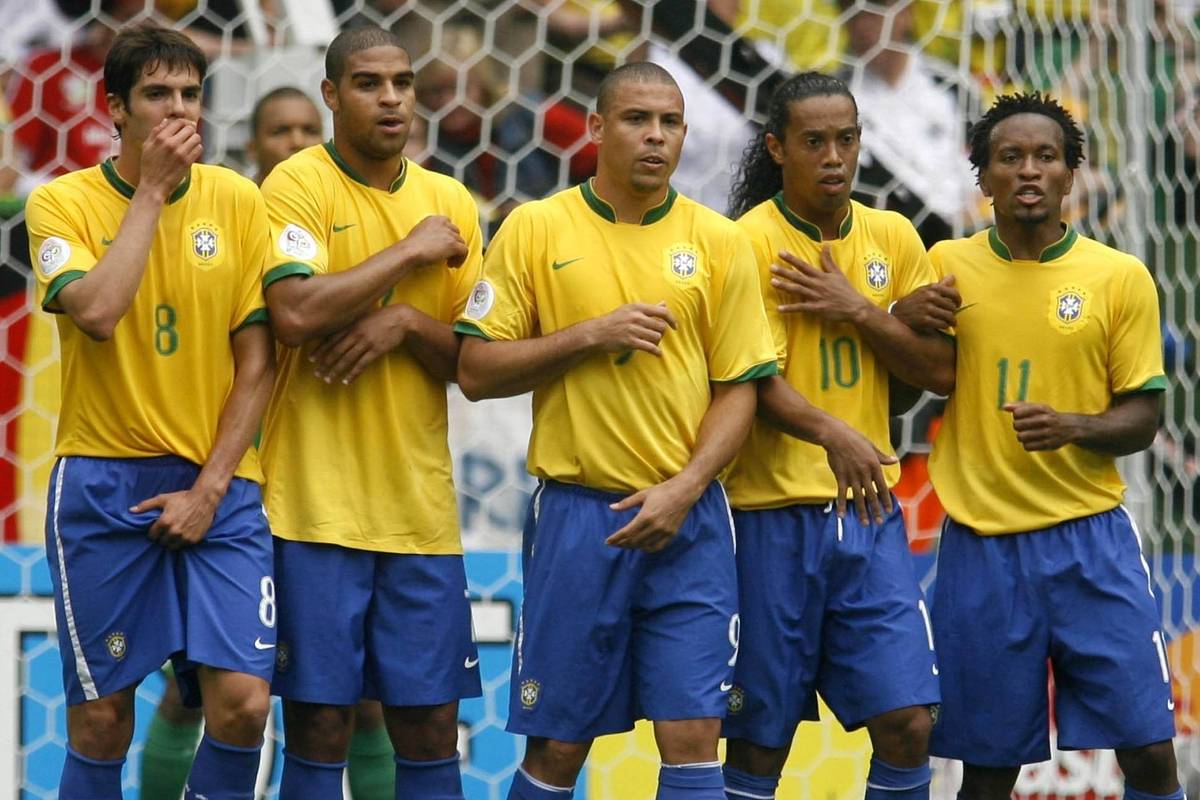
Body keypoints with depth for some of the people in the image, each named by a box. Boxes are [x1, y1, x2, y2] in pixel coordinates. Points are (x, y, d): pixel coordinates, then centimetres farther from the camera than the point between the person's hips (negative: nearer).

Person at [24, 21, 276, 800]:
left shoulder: (238, 200, 3)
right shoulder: (63, 202, -2)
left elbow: (258, 358, 3)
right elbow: (98, 311, -21)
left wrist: (212, 485, -5)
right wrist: (151, 189, -13)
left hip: (216, 483, 1)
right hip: (103, 480, -1)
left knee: (242, 702, -11)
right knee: (101, 717, 2)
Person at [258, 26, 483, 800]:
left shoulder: (450, 202, 10)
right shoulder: (299, 184, -4)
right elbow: (295, 314, -20)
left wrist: (408, 323, -9)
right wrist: (412, 251, -12)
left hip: (421, 506, 4)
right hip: (317, 501, -4)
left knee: (431, 726, 5)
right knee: (320, 725, -3)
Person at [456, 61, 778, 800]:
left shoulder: (719, 241, 4)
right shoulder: (536, 228, 1)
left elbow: (739, 387, 5)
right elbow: (478, 372, -1)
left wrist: (684, 488, -10)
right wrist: (590, 335, -13)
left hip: (687, 518, 1)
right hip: (577, 512, -1)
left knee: (692, 737, -5)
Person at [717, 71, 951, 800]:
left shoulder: (893, 238, 9)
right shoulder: (750, 242, -6)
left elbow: (941, 371, 7)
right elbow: (753, 382, -15)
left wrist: (856, 310, -8)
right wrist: (831, 432, -33)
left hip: (868, 508, 4)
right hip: (774, 513, -4)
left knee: (909, 723, -3)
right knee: (762, 737, 1)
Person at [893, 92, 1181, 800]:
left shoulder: (1121, 278, 1)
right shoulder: (946, 268, 5)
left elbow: (1142, 417, 3)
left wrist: (1072, 427, -18)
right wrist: (901, 323, -8)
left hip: (1090, 536, 0)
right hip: (982, 545, 1)